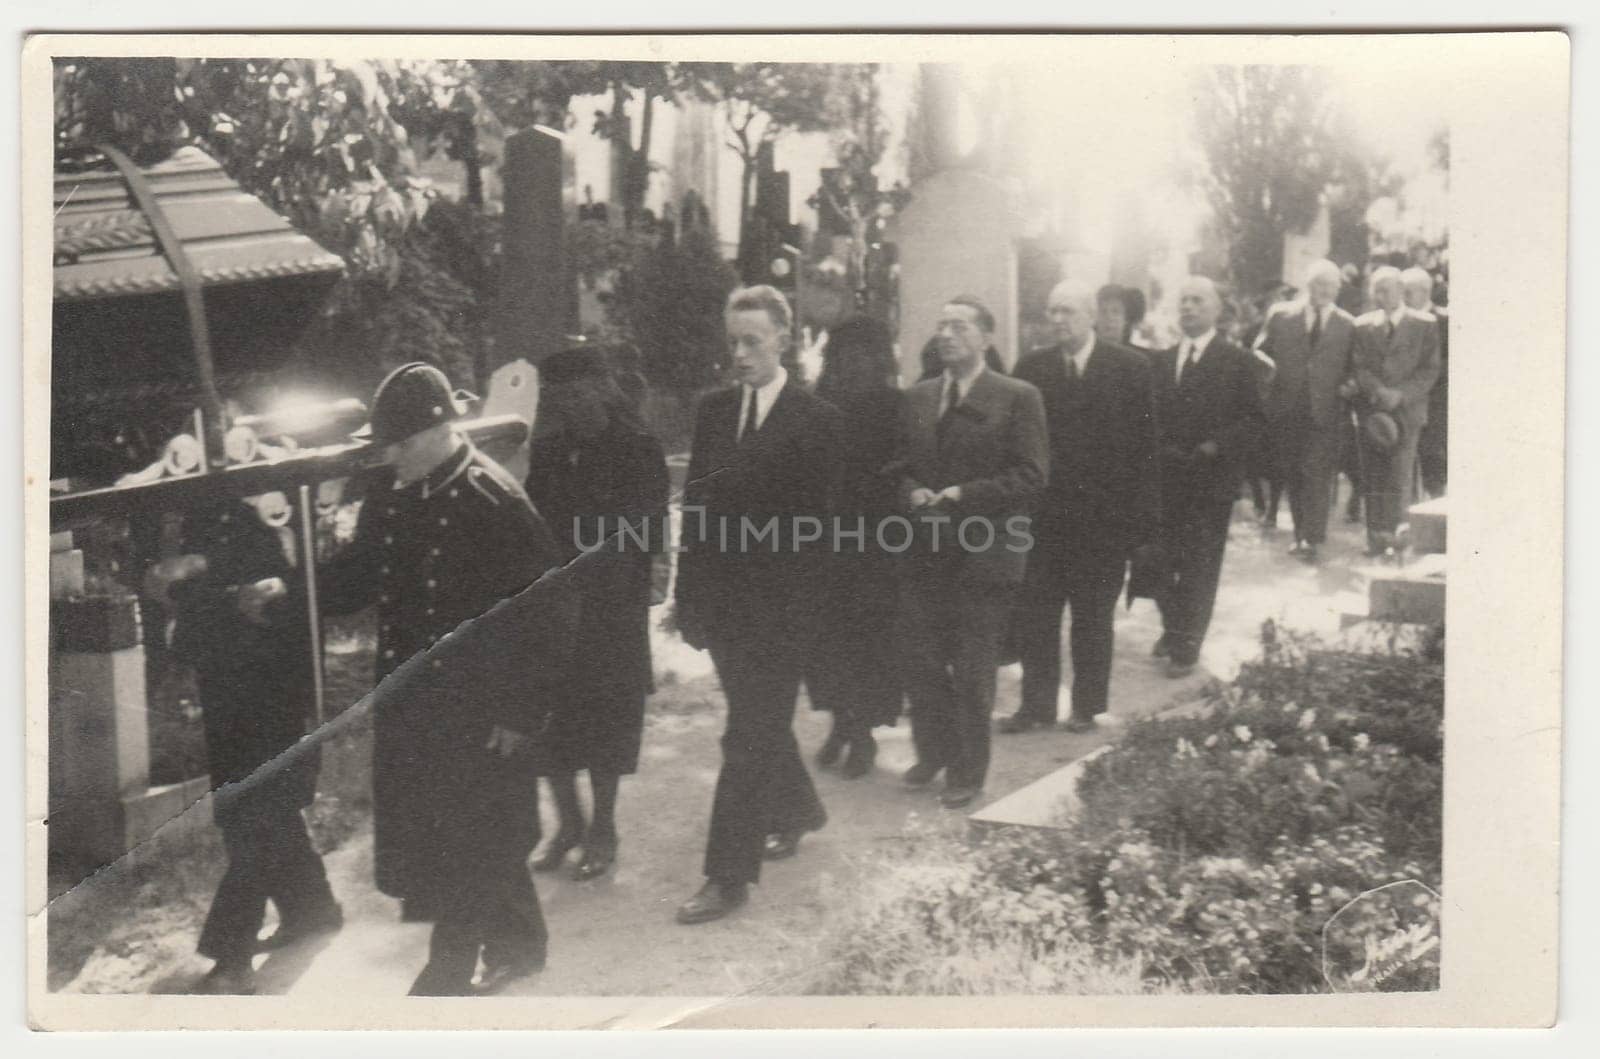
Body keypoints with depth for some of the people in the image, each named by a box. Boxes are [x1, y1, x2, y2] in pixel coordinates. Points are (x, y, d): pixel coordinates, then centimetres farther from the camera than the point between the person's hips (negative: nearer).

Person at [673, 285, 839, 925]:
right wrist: (690, 598, 6)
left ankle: (729, 876, 2)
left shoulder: (815, 420, -7)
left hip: (778, 605, -6)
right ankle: (796, 813, 44)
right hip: (723, 601, 6)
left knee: (748, 738, -4)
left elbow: (814, 518, -10)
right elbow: (696, 508, 9)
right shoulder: (712, 411, 8)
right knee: (760, 724, 21)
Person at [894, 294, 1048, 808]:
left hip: (983, 556, -4)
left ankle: (968, 771, 18)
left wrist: (961, 496, -17)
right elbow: (899, 467, 15)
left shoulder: (1018, 398, -5)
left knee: (972, 670, 4)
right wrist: (913, 494, -8)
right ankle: (933, 752, 31)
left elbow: (1030, 477, -10)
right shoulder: (916, 398, 11)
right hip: (922, 554, 5)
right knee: (921, 662, 10)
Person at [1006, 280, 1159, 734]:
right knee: (1036, 615, 5)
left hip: (1103, 515, -2)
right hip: (1043, 513, 2)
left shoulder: (1130, 367, -3)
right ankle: (1036, 705, 16)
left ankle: (1087, 706, 21)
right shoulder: (1031, 367, 3)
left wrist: (1143, 511, -8)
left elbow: (1144, 442, -4)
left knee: (1093, 618, 9)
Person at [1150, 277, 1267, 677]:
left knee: (1199, 567, 0)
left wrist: (1214, 448, -16)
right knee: (1163, 562, 8)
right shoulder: (1161, 361, 11)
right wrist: (1158, 451, -6)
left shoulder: (1237, 362, -2)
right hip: (1165, 479, 4)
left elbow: (1252, 420, -5)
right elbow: (1149, 416, 12)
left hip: (1210, 481, -4)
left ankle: (1187, 647, 9)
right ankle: (1172, 628, 27)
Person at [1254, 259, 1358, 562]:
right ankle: (1301, 533, 22)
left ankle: (1311, 539, -8)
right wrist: (1269, 372, -9)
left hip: (1324, 412, -2)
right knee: (1293, 476, 10)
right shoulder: (1280, 315, 6)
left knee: (1317, 475, -9)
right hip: (1286, 410, 2)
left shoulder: (1347, 325, 5)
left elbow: (1353, 371, 8)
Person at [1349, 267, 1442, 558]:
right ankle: (1376, 537, 7)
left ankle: (1392, 536, -2)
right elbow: (1359, 367, 4)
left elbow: (1430, 370, -1)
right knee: (1372, 477, 2)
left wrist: (1400, 395, -13)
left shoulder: (1425, 325, 3)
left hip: (1406, 411, -3)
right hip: (1371, 411, 3)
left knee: (1399, 477, -8)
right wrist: (1380, 392, -13)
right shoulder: (1363, 325, 11)